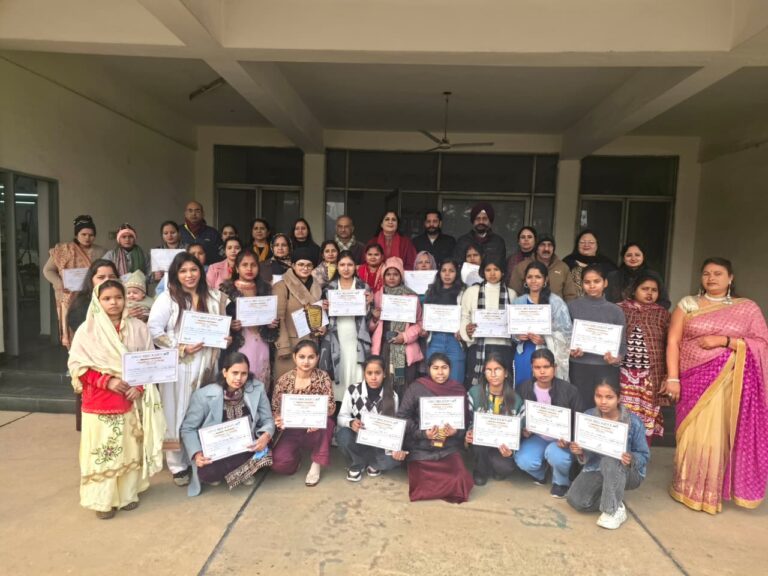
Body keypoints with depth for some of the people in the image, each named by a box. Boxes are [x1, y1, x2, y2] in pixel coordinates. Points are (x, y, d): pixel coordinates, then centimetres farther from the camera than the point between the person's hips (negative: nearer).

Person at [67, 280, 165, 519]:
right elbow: (77, 365, -6)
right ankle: (103, 499, 16)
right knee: (102, 450, 2)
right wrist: (107, 380, -16)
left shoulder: (138, 328, 0)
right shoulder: (87, 330, -5)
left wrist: (139, 387, -10)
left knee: (130, 448, 11)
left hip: (131, 401, 2)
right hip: (99, 403, -2)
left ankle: (128, 493, 26)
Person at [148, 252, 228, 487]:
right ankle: (178, 465, 16)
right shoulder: (167, 298, -3)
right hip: (178, 365, -3)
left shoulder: (213, 297, 9)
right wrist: (180, 348, -15)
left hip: (206, 364, 3)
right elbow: (154, 330, -9)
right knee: (178, 413, 4)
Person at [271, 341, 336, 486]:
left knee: (325, 424, -36)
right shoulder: (284, 380, -7)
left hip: (316, 429, -1)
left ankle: (316, 464, -10)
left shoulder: (323, 377, -10)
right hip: (292, 430, 1)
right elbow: (275, 408, -3)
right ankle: (296, 455, 16)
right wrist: (278, 419, -27)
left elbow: (331, 405, -16)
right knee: (278, 463, -22)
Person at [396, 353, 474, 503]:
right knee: (422, 485, -14)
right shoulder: (415, 388, -5)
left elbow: (465, 420, 6)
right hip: (421, 448, -2)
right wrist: (423, 433, -18)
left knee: (460, 483, -17)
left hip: (448, 449, 2)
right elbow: (402, 417, -6)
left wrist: (456, 432, -16)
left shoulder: (459, 390, 4)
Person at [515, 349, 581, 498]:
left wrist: (568, 439, -26)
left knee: (556, 455, -35)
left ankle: (561, 482, 3)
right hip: (537, 435, 3)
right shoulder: (524, 388, -7)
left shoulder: (569, 390, -15)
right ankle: (540, 472, 16)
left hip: (561, 437, -2)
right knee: (523, 461, -25)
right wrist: (524, 431, -17)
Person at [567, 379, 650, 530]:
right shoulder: (587, 417, -8)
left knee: (610, 458, -38)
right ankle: (614, 500, 5)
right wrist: (579, 452, -24)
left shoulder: (633, 421, -15)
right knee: (575, 499, -22)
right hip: (595, 469, 3)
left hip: (628, 473, -3)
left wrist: (631, 459, -31)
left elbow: (644, 455, -8)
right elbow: (585, 453, 1)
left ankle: (614, 510, -20)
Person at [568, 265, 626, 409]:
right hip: (579, 367, -1)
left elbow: (622, 342, 5)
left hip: (607, 368, 1)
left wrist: (617, 358, -13)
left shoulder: (615, 311, 6)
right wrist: (570, 350, -17)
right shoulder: (572, 306, 1)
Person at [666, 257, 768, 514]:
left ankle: (711, 491, 19)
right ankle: (688, 488, 20)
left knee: (718, 435, 2)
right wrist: (673, 378, -7)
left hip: (729, 384, 0)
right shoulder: (688, 304, 5)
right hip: (694, 381, 0)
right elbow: (673, 342, 0)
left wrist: (724, 341, -14)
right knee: (692, 435, 5)